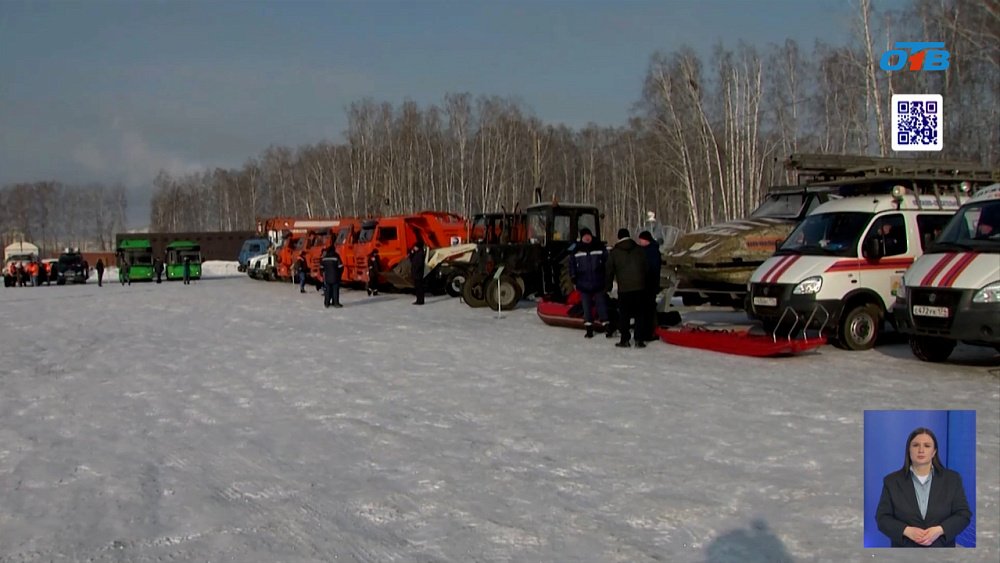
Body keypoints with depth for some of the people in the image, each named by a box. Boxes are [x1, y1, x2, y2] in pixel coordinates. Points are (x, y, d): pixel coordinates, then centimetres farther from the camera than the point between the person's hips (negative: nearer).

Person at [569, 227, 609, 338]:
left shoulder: (600, 248, 1)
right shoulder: (576, 251, 4)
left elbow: (607, 262, 5)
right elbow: (572, 265, 9)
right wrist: (574, 280, 5)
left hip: (599, 283, -1)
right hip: (584, 284, 1)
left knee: (602, 304, 2)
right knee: (587, 307, 4)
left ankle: (606, 325, 9)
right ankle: (589, 328, 10)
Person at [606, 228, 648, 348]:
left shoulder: (614, 252, 0)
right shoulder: (639, 249, 4)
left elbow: (610, 271, 4)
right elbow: (646, 267, 6)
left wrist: (609, 286, 14)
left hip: (624, 288, -1)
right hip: (640, 287, 1)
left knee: (624, 314, 8)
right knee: (639, 314, 6)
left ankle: (625, 339, 8)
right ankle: (639, 340, 4)